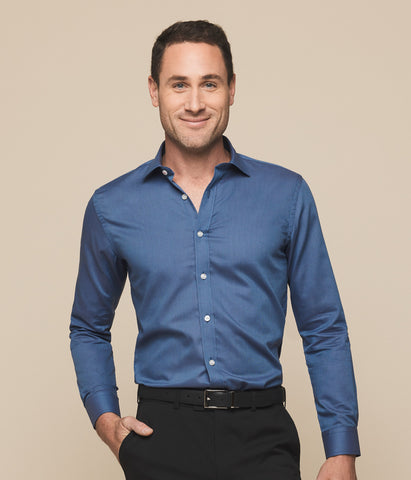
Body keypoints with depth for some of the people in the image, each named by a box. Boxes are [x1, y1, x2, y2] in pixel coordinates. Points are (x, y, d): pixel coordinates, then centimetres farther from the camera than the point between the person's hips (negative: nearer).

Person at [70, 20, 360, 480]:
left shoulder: (286, 194, 3)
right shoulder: (111, 207, 5)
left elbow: (324, 330, 4)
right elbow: (88, 329, 17)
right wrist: (105, 418, 1)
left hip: (262, 438, 0)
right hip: (162, 437, 1)